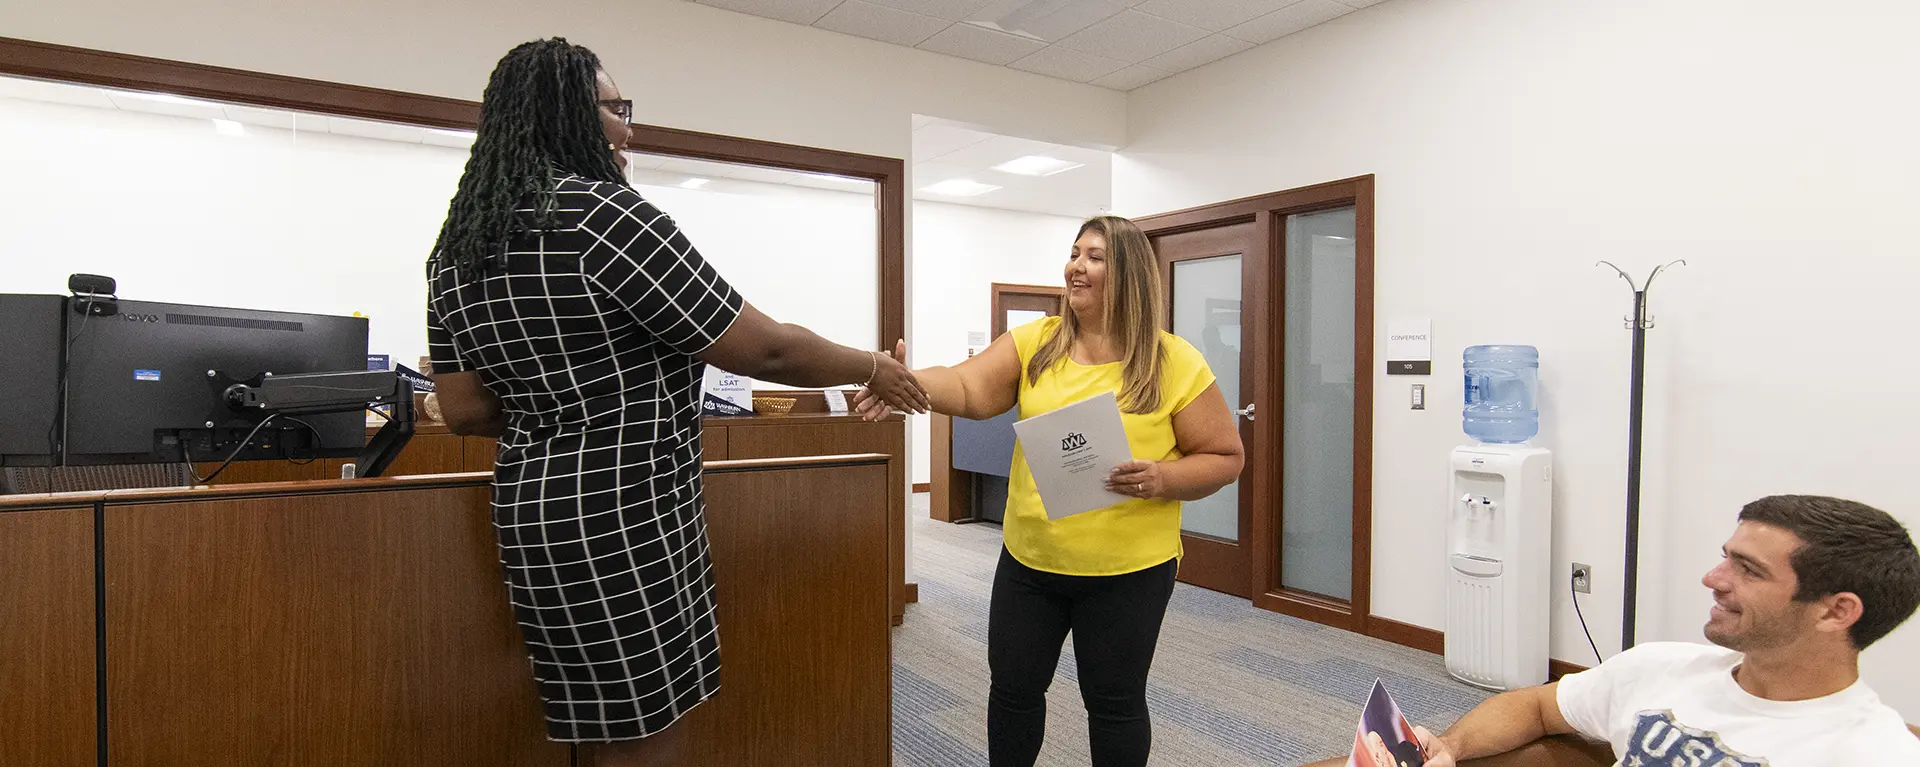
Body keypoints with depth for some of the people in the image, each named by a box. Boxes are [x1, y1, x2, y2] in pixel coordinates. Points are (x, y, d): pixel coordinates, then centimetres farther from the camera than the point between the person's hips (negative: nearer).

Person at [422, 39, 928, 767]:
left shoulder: (457, 248, 8)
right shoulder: (605, 216, -17)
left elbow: (465, 410, 9)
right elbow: (761, 350, -15)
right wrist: (872, 368, 0)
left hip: (538, 509, 9)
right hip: (621, 520, -9)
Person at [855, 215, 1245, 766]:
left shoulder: (1176, 363, -8)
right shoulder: (1035, 342, -1)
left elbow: (1225, 458, -4)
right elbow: (970, 388, -14)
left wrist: (1163, 479, -22)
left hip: (1128, 570, -3)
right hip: (1028, 559, 3)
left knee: (1114, 702, 13)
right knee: (1012, 689, 16)